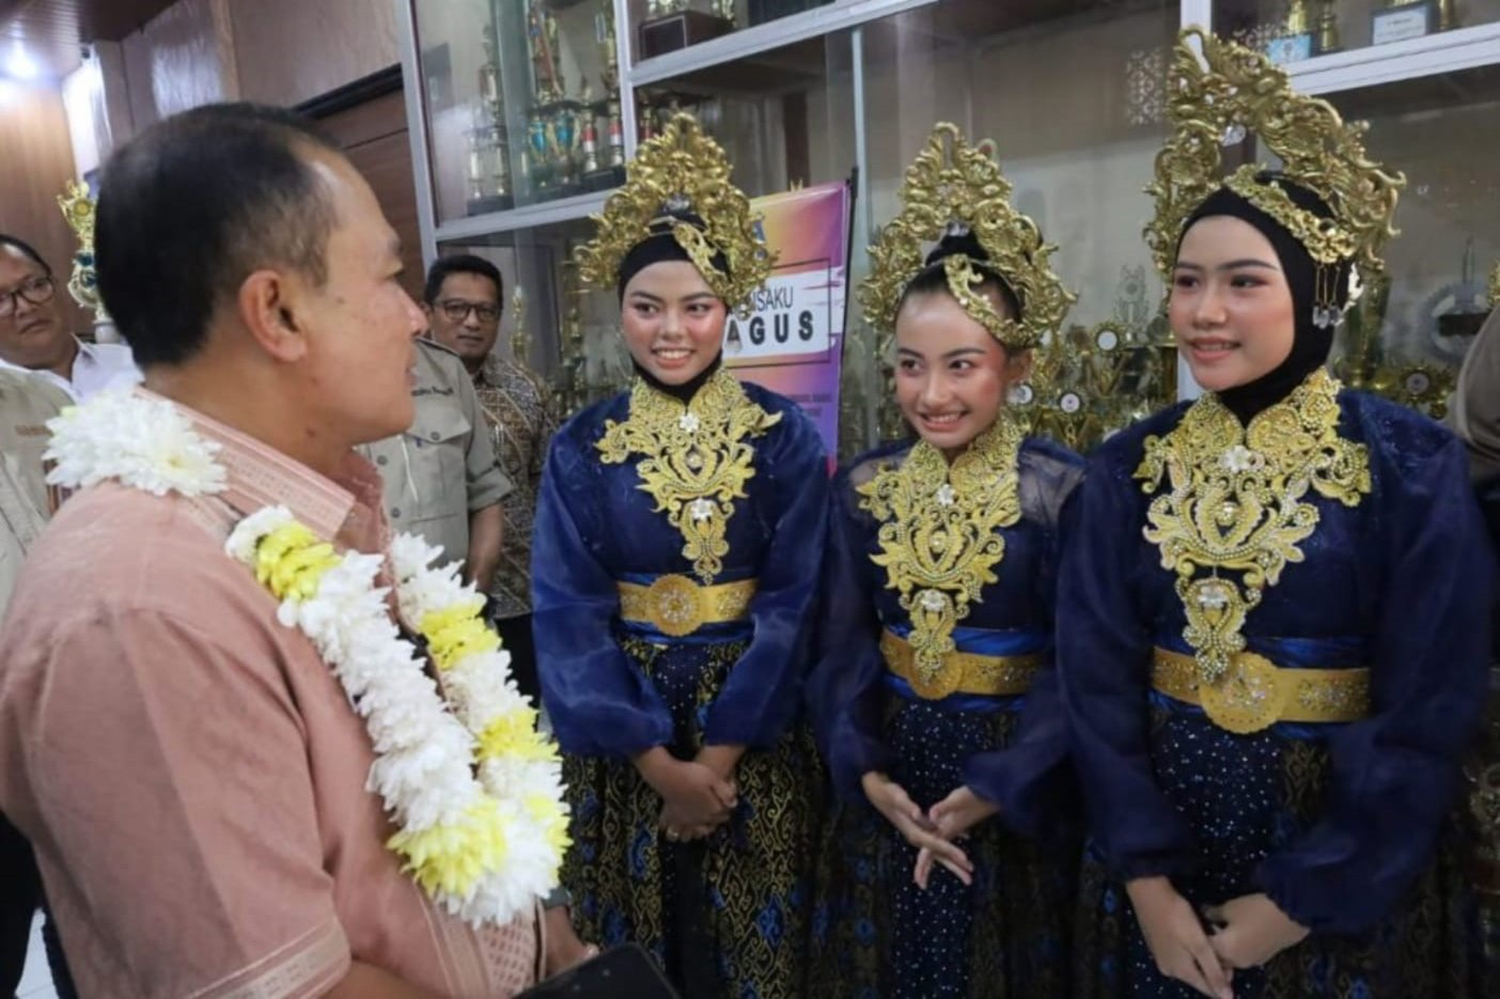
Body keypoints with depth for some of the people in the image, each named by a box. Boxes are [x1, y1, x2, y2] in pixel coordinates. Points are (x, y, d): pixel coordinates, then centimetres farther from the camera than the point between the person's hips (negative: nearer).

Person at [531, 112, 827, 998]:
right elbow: (568, 613, -7)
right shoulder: (581, 449, -3)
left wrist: (719, 757, -15)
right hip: (623, 736, 1)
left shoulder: (785, 438, -5)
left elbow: (791, 604, -9)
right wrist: (659, 761, -14)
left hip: (755, 728, 0)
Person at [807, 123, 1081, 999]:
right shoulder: (863, 489, -2)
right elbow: (844, 648, -1)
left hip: (1016, 791, -3)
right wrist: (867, 775, -14)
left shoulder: (1065, 491, -13)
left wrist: (992, 790, -20)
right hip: (889, 779, 3)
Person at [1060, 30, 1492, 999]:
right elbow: (1096, 679, -5)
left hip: (1347, 878, -2)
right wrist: (1147, 878, -10)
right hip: (1159, 842, 3)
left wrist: (1298, 902, -13)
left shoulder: (1412, 467, -11)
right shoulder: (1129, 468, -3)